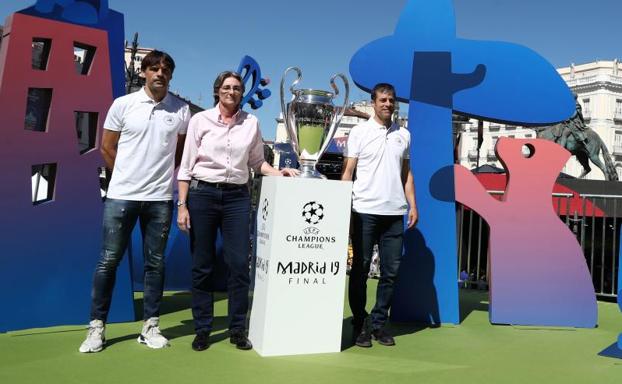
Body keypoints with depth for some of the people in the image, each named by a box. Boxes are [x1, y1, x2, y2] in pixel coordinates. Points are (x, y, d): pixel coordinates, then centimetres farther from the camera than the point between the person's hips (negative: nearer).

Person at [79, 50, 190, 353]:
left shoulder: (181, 110, 4)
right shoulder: (123, 104, 1)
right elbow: (107, 148, 7)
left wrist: (160, 174, 9)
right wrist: (129, 176, 8)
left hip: (160, 198, 1)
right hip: (121, 195, -1)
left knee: (155, 263, 7)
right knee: (109, 261, 3)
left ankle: (150, 326, 18)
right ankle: (97, 326, 15)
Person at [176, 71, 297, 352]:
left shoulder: (251, 123, 9)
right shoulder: (200, 120, 3)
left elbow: (257, 161, 17)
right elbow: (186, 165, 2)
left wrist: (278, 173, -1)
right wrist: (182, 205, -3)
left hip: (237, 197, 2)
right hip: (202, 194, -1)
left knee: (239, 263, -2)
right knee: (202, 265, 4)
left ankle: (238, 329, 13)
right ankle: (202, 330, 17)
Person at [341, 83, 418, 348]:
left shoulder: (403, 135, 14)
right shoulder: (360, 132, 3)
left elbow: (406, 173, 16)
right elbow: (347, 172, 0)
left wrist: (412, 205, 6)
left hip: (394, 212, 4)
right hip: (365, 211, -3)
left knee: (391, 271, 5)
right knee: (360, 269, 3)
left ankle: (378, 323, 16)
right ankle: (360, 325, 13)